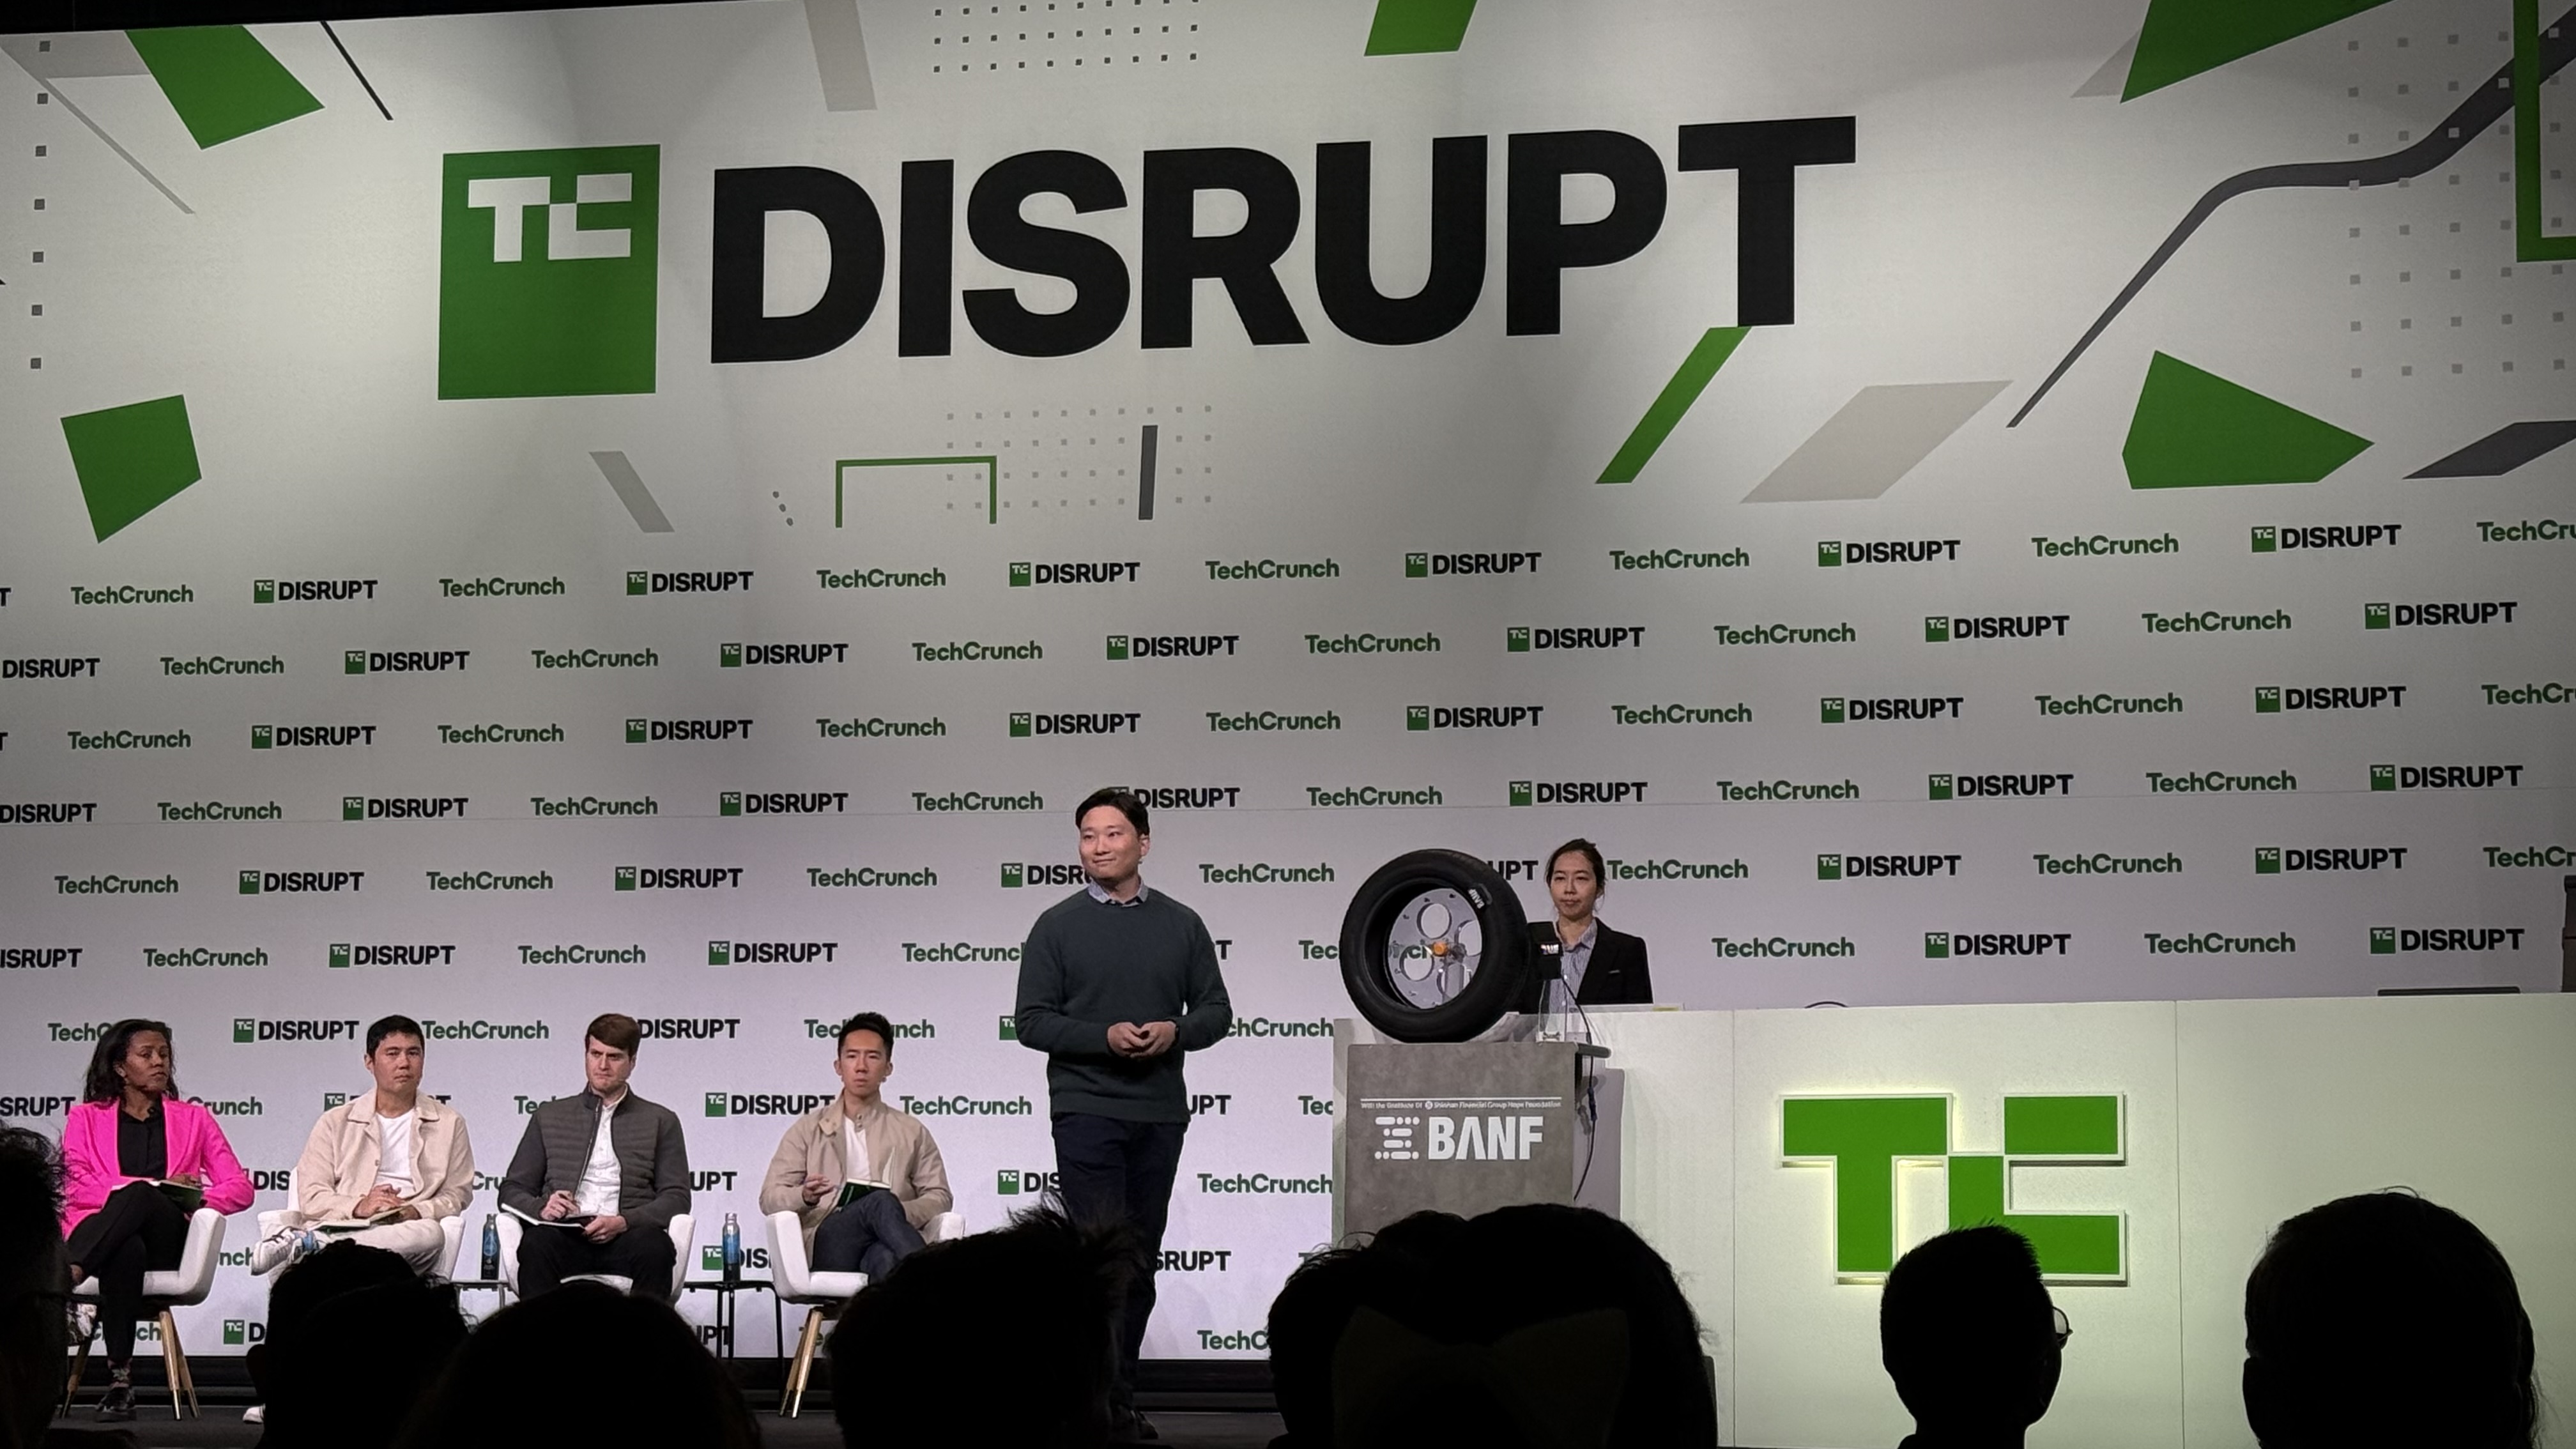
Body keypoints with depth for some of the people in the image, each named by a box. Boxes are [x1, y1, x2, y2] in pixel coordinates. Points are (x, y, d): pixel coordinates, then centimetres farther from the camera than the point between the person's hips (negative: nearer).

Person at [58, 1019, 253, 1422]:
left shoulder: (193, 1119, 23)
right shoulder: (86, 1118, 19)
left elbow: (241, 1189, 12)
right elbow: (77, 1188, 2)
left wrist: (190, 1198, -10)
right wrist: (156, 1186, -10)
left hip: (166, 1243, 1)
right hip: (96, 1231, -1)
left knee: (141, 1197, -37)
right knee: (127, 1251, -41)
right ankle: (120, 1381, -48)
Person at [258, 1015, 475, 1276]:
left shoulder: (449, 1124, 21)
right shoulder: (336, 1123, 19)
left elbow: (457, 1195, 12)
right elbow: (310, 1195, 8)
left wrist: (416, 1212, -9)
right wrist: (358, 1207, -12)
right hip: (341, 1229, -1)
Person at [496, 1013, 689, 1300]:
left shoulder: (661, 1122, 19)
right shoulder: (549, 1116, 23)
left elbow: (676, 1198, 9)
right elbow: (512, 1189, 19)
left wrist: (624, 1222, -11)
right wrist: (541, 1208, -6)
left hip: (627, 1237, -1)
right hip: (565, 1236, 1)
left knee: (654, 1246, -36)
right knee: (536, 1243, -35)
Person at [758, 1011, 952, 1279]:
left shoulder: (911, 1132, 25)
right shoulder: (808, 1129, 22)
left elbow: (939, 1197, 18)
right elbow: (770, 1198, 14)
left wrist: (901, 1213, -6)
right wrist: (804, 1197, -11)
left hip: (882, 1245, 1)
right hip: (826, 1245, -1)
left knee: (887, 1258, -40)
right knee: (880, 1202, -35)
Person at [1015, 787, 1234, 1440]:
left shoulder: (1181, 925, 10)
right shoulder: (1058, 927, 2)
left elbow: (1216, 1011, 11)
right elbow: (1032, 1021, -2)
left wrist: (1174, 1031, -11)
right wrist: (1105, 1036, -17)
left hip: (1160, 1115, 4)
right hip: (1086, 1109, -4)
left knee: (1141, 1262, 7)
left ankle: (1121, 1396, 14)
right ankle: (1102, 1402, -12)